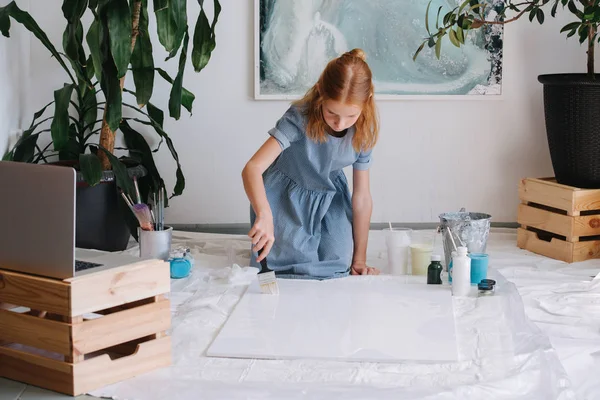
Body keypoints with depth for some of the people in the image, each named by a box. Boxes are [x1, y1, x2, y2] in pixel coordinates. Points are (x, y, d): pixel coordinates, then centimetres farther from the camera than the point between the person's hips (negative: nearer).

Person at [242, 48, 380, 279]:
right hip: (286, 197, -3)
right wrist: (264, 215, -62)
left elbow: (362, 196, -12)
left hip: (329, 196, 3)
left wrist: (359, 259, -7)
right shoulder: (300, 117, -33)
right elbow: (253, 168, -43)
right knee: (298, 263, -17)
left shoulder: (364, 132, -21)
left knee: (338, 262, -11)